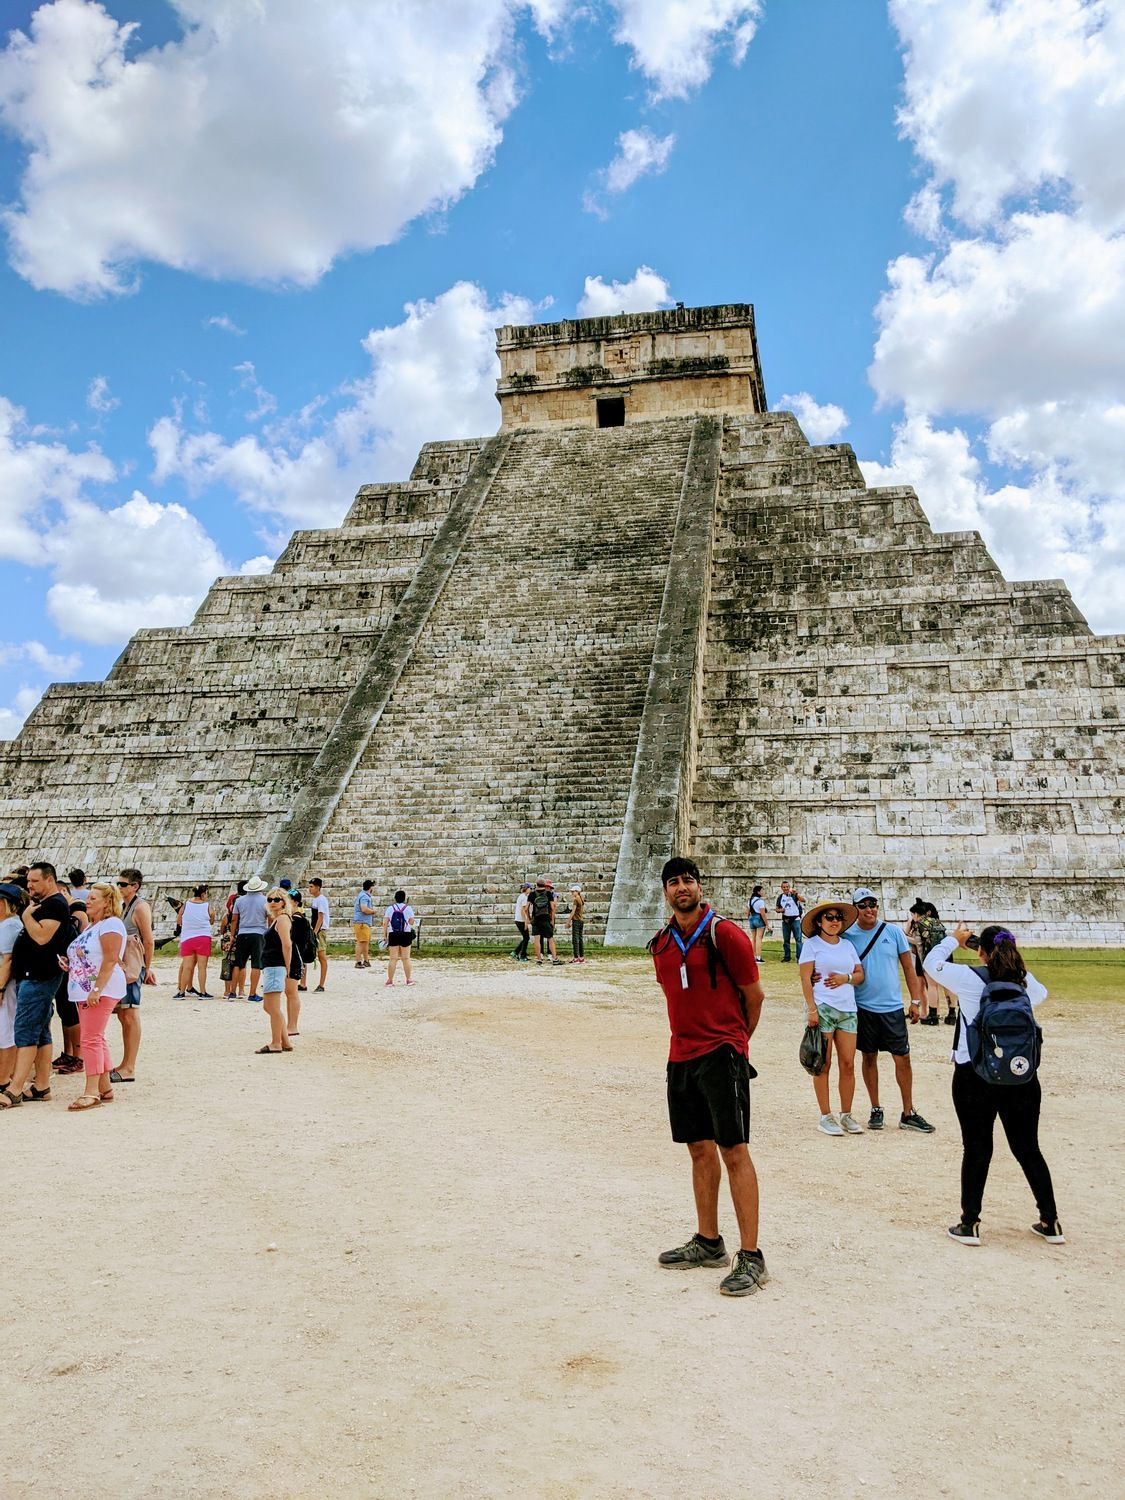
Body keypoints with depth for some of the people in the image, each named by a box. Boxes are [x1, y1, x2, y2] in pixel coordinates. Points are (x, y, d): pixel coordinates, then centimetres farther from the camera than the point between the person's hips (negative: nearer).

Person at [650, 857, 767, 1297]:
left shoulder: (724, 934, -9)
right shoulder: (662, 944, 10)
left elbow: (753, 995, -2)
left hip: (722, 1055, -6)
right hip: (681, 1057, 6)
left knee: (733, 1150, -6)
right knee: (699, 1149, 14)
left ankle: (751, 1258, 0)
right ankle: (708, 1242, 26)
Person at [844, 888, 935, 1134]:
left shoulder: (893, 932, -2)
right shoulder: (847, 935, -4)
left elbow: (908, 967, 4)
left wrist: (915, 1000, 2)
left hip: (892, 1007, 0)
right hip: (863, 1007, 0)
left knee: (903, 1058, 2)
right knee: (869, 1058, 10)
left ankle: (908, 1114, 14)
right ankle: (875, 1109, 23)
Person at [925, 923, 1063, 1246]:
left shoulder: (970, 978, -9)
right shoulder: (1025, 982, 1)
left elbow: (931, 962, 6)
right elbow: (1041, 994, 26)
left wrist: (954, 939, 21)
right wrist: (1012, 959, 23)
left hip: (974, 1076, -3)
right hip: (1022, 1076, 3)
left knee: (977, 1150, 6)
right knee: (1028, 1149, 15)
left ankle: (970, 1224, 11)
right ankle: (1050, 1223, 23)